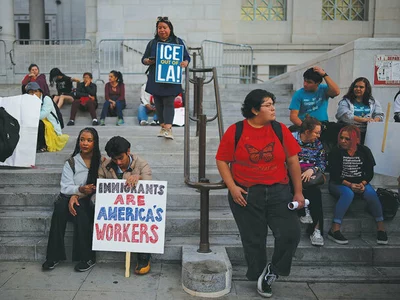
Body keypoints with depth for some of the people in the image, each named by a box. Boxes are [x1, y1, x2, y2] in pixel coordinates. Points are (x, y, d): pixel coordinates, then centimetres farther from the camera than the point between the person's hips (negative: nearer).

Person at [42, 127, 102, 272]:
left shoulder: (101, 161, 2)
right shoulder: (71, 163, 6)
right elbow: (65, 188, -3)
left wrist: (78, 195, -17)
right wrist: (80, 189, -25)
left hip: (91, 202, -2)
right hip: (71, 199, 2)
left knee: (79, 207, -34)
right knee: (60, 205, -30)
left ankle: (88, 257, -24)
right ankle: (54, 256, -22)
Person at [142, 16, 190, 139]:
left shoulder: (178, 42, 8)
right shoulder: (152, 43, 13)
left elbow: (187, 57, 7)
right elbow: (144, 59, 14)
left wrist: (185, 63, -17)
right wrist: (148, 61, -10)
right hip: (155, 80, 3)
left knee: (169, 103, -9)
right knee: (158, 104, 5)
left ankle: (168, 128, -13)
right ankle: (163, 126, 15)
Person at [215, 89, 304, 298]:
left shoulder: (280, 130, 0)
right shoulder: (235, 131, -6)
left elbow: (293, 161, 3)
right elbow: (222, 160, -2)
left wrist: (298, 192, 2)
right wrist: (232, 187, -11)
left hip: (278, 192, 2)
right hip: (246, 195, -1)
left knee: (291, 234, -8)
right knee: (253, 240, 8)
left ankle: (271, 271, 17)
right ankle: (259, 278, 31)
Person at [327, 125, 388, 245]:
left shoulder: (364, 151, 0)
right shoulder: (336, 152, -8)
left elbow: (369, 173, 0)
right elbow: (334, 175, -11)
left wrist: (362, 184, -19)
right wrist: (349, 185, -24)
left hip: (360, 182, 3)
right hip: (339, 183, -3)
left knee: (371, 193, -28)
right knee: (348, 193, -35)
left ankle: (381, 227, -16)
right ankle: (334, 229, -37)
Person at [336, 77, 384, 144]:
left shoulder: (373, 102, 19)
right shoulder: (346, 101, 8)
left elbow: (379, 115, 11)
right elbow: (345, 115, -7)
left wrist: (374, 121, -13)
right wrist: (363, 120, -14)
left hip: (367, 133, 4)